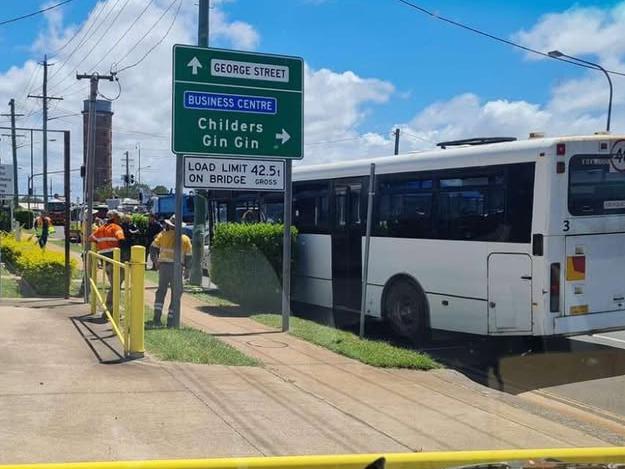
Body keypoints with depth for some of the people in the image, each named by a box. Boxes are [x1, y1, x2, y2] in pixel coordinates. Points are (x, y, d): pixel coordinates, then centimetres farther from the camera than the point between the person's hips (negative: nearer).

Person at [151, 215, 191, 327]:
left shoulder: (163, 235, 3)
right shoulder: (185, 239, 5)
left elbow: (153, 247, -2)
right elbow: (189, 256, 3)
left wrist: (156, 261, 9)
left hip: (163, 265, 1)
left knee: (161, 290, 16)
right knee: (176, 294, 6)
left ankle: (157, 315, 7)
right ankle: (170, 320, 4)